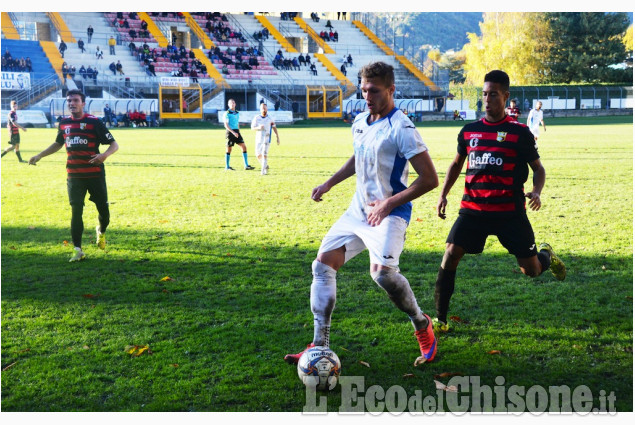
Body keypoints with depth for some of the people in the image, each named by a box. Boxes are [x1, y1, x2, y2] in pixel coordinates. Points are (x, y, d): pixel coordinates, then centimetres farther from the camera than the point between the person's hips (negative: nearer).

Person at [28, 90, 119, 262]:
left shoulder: (94, 122, -6)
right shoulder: (64, 123, 8)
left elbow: (114, 144, -6)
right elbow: (58, 143, 27)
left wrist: (104, 155, -26)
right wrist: (39, 156, 22)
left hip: (95, 174, -3)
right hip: (74, 175, 3)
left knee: (103, 209, 4)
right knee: (76, 211, -3)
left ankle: (101, 231, 38)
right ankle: (78, 250, 3)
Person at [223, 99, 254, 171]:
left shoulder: (237, 113, 13)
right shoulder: (227, 113, -7)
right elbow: (226, 125, -14)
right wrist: (233, 132, -23)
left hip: (236, 132, 6)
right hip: (230, 132, -6)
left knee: (244, 147, -1)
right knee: (229, 149, 0)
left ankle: (246, 165, 1)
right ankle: (227, 167, 9)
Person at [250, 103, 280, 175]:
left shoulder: (270, 118, -2)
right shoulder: (256, 118, -1)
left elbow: (274, 127, 8)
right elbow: (252, 127, -4)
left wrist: (277, 137, 8)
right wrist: (258, 127, -24)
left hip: (266, 139, -3)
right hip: (258, 139, 3)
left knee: (264, 155, -11)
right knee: (258, 155, 6)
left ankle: (263, 170, -6)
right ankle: (266, 166, 28)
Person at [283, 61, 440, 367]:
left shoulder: (401, 129, -16)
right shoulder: (360, 122, 8)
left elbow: (429, 179, -18)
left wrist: (389, 204, -19)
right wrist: (329, 183, 21)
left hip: (389, 214, -8)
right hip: (358, 210, 8)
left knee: (382, 271, -29)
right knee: (323, 265, 0)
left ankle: (422, 325, 1)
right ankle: (319, 346, 7)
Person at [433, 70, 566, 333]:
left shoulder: (519, 132, -3)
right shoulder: (469, 131, 7)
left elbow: (538, 168, 5)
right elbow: (456, 164, 20)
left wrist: (536, 192, -15)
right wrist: (443, 194, 7)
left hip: (510, 210, -2)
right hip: (473, 208, 2)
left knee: (531, 271, 2)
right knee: (450, 254, -15)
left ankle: (546, 255, 42)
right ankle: (440, 319, -3)